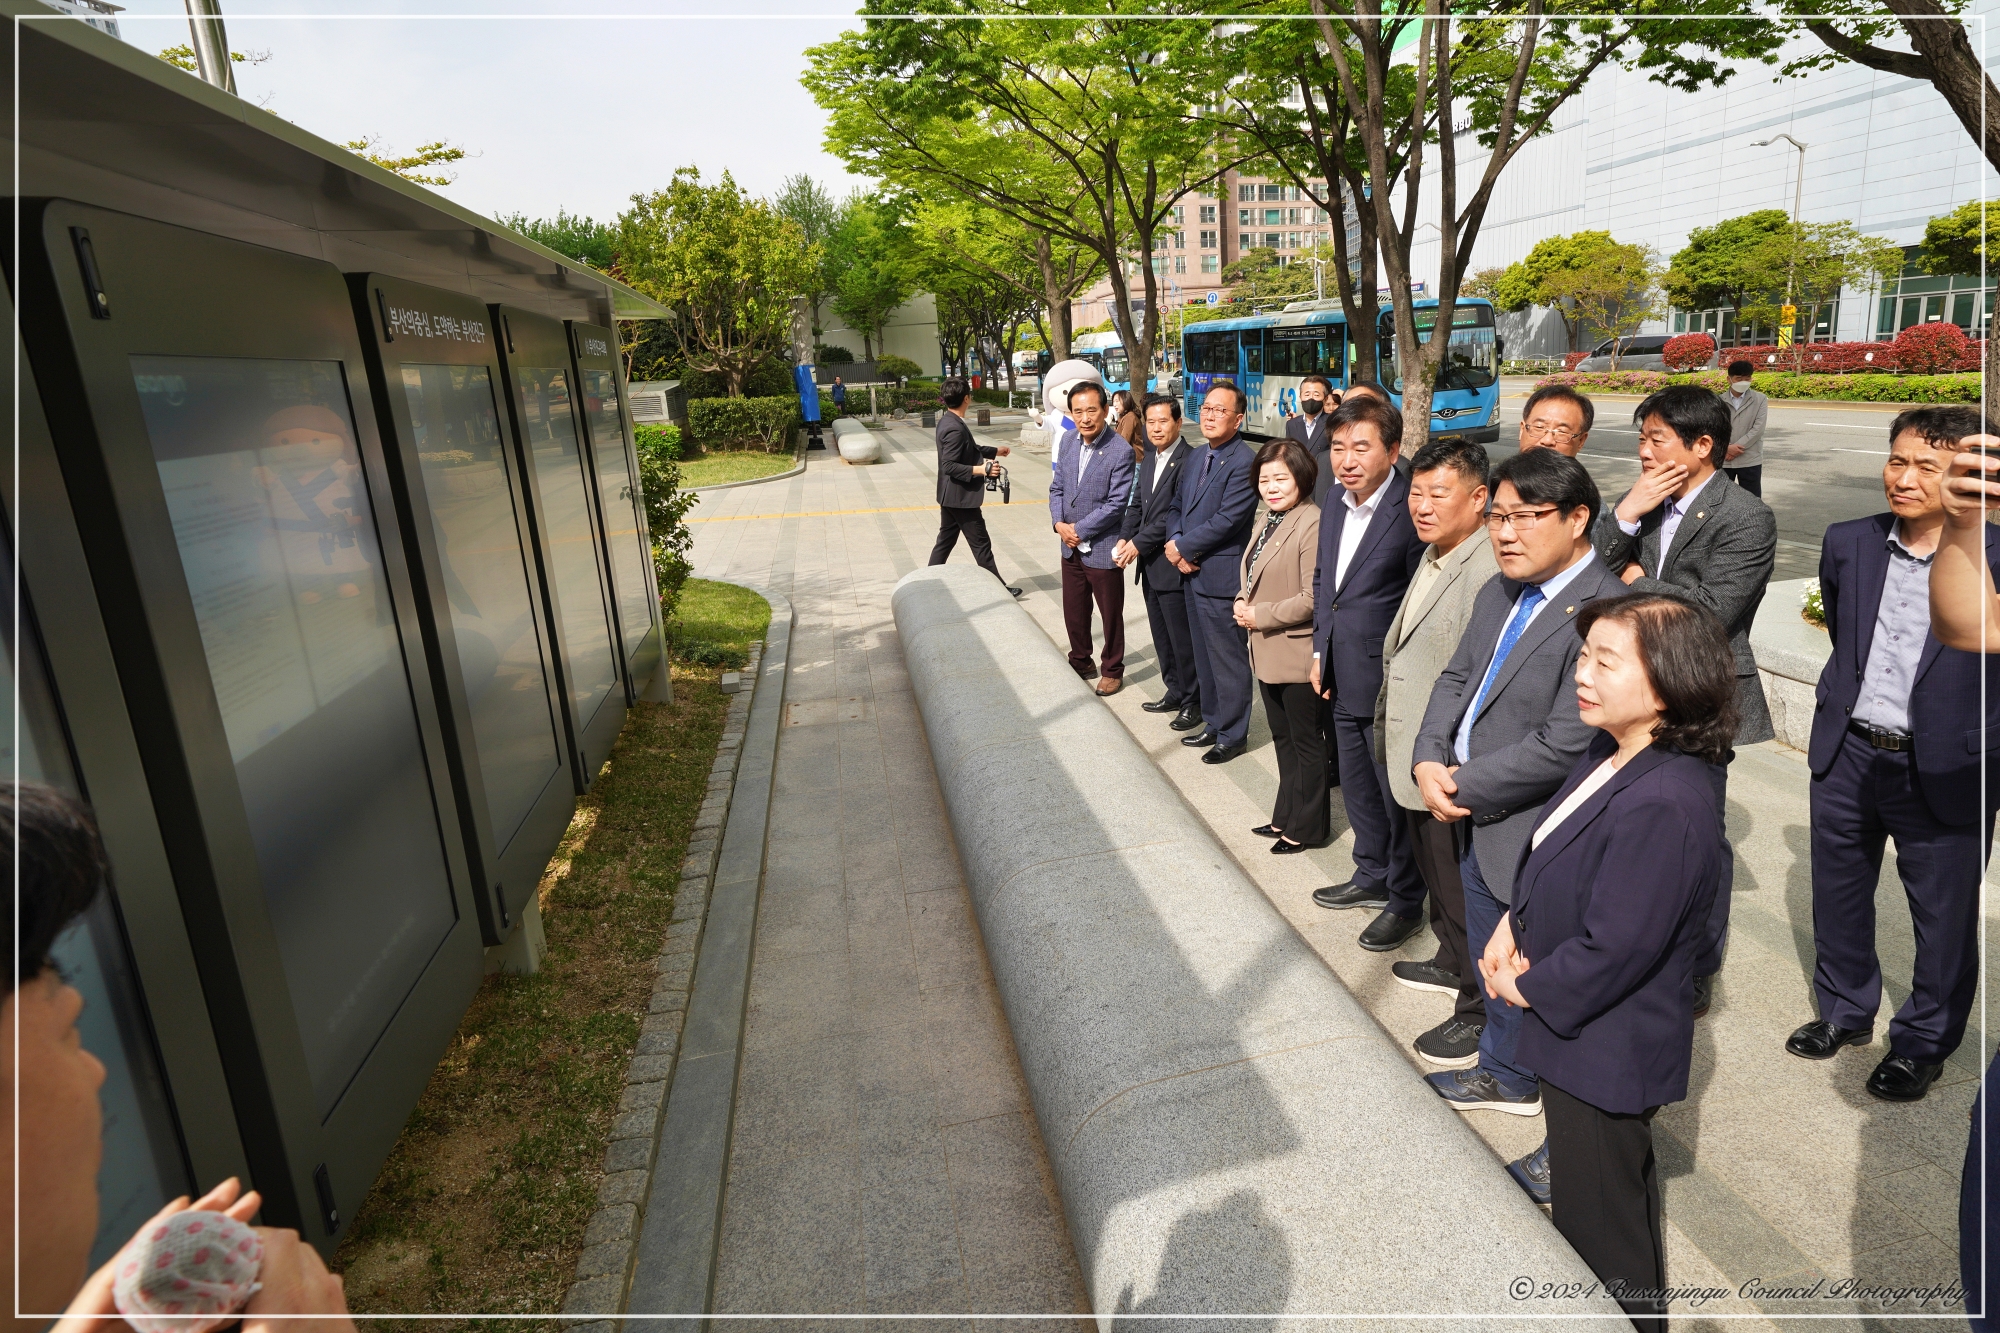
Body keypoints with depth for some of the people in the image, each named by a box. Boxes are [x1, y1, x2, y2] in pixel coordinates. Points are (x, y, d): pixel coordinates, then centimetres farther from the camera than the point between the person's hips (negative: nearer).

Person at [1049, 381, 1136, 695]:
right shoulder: (1068, 440, 2)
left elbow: (1117, 504, -19)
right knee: (1073, 611, 17)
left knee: (1110, 614, 10)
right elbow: (1057, 486, 8)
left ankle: (1112, 670, 27)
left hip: (1102, 548, -6)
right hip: (1070, 547, 6)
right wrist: (1058, 523, -7)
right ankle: (1080, 662, 37)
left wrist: (1079, 529, -15)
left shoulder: (1120, 452, -18)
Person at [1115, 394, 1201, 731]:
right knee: (1162, 637, 17)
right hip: (1148, 564, 8)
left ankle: (1194, 701, 15)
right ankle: (1175, 692, 31)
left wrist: (1139, 544, -16)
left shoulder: (1188, 460, -16)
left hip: (1171, 564, -8)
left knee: (1182, 638, 1)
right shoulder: (1149, 457, 11)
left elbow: (1174, 513, -20)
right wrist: (1124, 539, -1)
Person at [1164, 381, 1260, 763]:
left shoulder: (1245, 461, -16)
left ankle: (1232, 735, 17)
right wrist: (1175, 544, -4)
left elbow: (1227, 519, -22)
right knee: (1203, 657, 18)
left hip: (1221, 576, -9)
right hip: (1192, 573, 9)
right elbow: (1175, 506, 15)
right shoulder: (1195, 457, 12)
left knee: (1228, 660, 3)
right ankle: (1213, 723, 32)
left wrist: (1183, 547, -13)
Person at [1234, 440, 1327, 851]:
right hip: (1267, 651, 9)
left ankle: (1305, 827, 21)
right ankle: (1286, 817, 34)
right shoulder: (1271, 519, 10)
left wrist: (1261, 616, -16)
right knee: (1282, 738, 20)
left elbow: (1312, 598, -24)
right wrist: (1243, 602, 0)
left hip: (1297, 653, -9)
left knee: (1306, 743, 7)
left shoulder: (1312, 523, -19)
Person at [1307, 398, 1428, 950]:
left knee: (1397, 794, 7)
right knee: (1357, 789, 22)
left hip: (1390, 686, -8)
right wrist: (1321, 650, 13)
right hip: (1343, 681, 8)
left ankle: (1406, 900, 26)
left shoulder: (1412, 511, -20)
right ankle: (1373, 877, 41)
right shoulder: (1335, 509, 6)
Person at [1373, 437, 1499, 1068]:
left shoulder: (1487, 571, -25)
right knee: (1436, 875, 26)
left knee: (1463, 891, 7)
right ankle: (1453, 963, 47)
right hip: (1414, 758, 10)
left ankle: (1481, 1011, 24)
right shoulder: (1433, 556, 8)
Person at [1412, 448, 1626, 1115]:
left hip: (1532, 840, -8)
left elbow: (1565, 746, -27)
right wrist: (1429, 762, -6)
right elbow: (1456, 678, 11)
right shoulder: (1499, 593, 6)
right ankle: (1504, 1075, 47)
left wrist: (1464, 787, -18)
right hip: (1476, 825, 9)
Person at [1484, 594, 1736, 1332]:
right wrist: (1513, 923, -3)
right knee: (1588, 1197, 30)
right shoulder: (1610, 757, -2)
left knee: (1599, 1226, 12)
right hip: (1580, 1030, 10)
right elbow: (1547, 857, 11)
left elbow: (1615, 948, -29)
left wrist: (1529, 988, -14)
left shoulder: (1660, 806, -32)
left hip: (1606, 1048, -10)